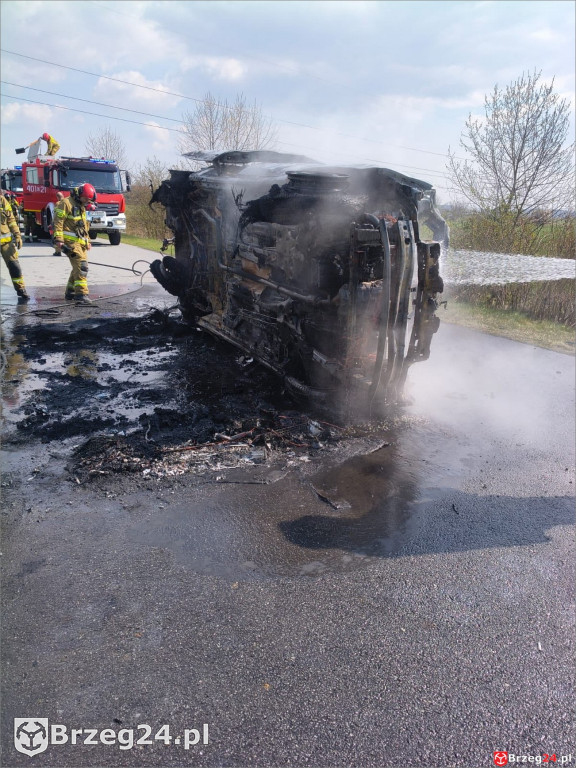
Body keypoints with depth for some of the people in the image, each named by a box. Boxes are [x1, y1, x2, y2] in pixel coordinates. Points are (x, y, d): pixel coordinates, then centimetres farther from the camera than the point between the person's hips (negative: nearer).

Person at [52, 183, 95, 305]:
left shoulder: (81, 207, 21)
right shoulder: (66, 204, -9)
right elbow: (58, 222, -15)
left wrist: (87, 241, 30)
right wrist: (58, 240, -21)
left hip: (80, 242, 10)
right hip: (70, 241, -10)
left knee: (79, 267, 14)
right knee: (81, 266, -20)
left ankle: (70, 293, 26)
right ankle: (81, 294, -24)